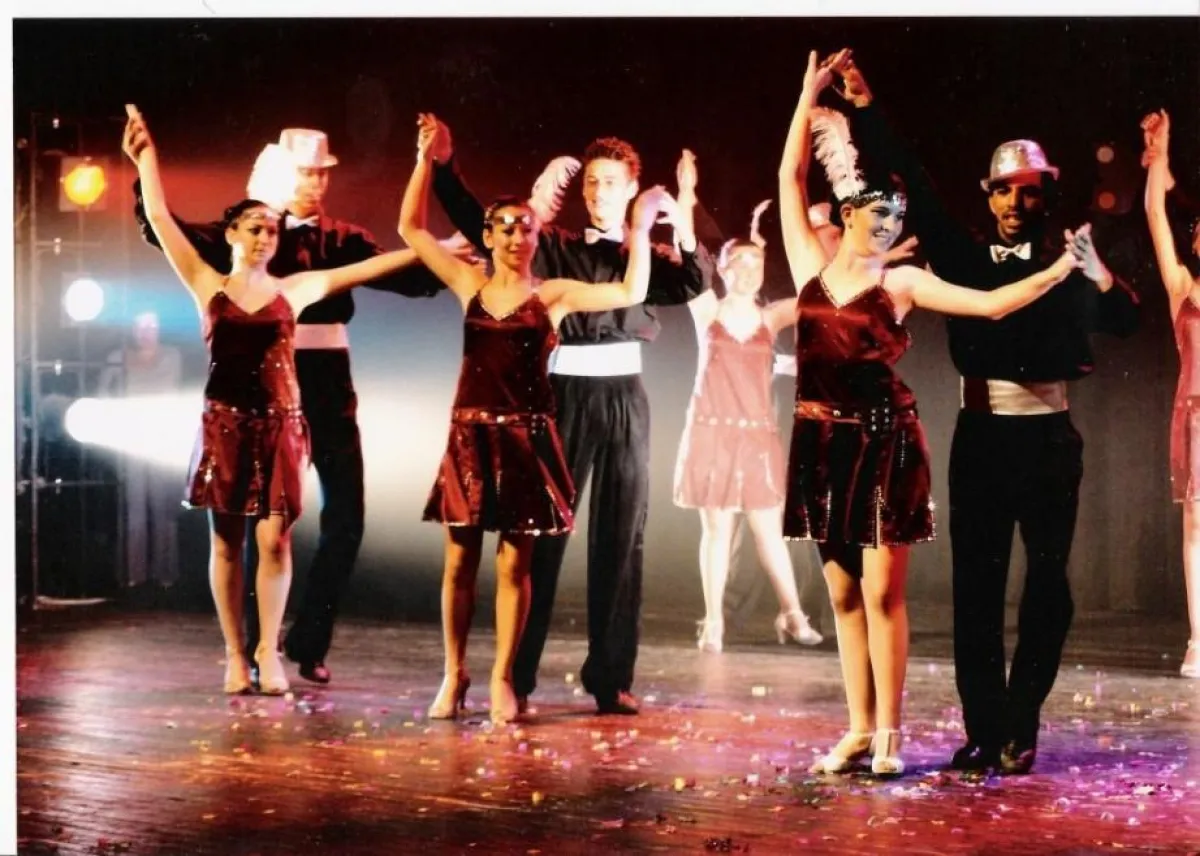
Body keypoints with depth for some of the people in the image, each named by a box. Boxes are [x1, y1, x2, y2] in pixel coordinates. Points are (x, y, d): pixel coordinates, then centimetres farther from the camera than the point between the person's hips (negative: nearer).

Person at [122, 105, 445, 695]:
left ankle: (269, 652, 7)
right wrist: (146, 156, 2)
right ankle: (235, 654, 12)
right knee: (226, 541, 3)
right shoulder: (207, 285, 4)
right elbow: (159, 218, 3)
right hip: (224, 423, 0)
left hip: (280, 423, 0)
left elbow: (367, 267, 7)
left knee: (274, 539, -4)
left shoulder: (294, 290, 7)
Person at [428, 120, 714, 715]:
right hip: (564, 392, -2)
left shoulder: (647, 256, 10)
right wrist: (444, 168, -11)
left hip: (623, 396, 2)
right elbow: (481, 226, 0)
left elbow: (694, 284, -10)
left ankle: (610, 677, 9)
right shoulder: (554, 246, 9)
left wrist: (683, 228, -28)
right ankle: (518, 676, 4)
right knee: (542, 530, 0)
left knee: (620, 535, 4)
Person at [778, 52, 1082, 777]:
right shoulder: (812, 263, 7)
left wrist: (1060, 269, -11)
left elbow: (992, 304, -5)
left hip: (884, 443, -4)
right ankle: (859, 729, 13)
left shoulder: (901, 282, -1)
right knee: (843, 594, 7)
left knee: (881, 591, -5)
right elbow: (791, 177, 9)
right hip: (823, 443, 4)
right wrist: (810, 98, 9)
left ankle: (888, 734, 0)